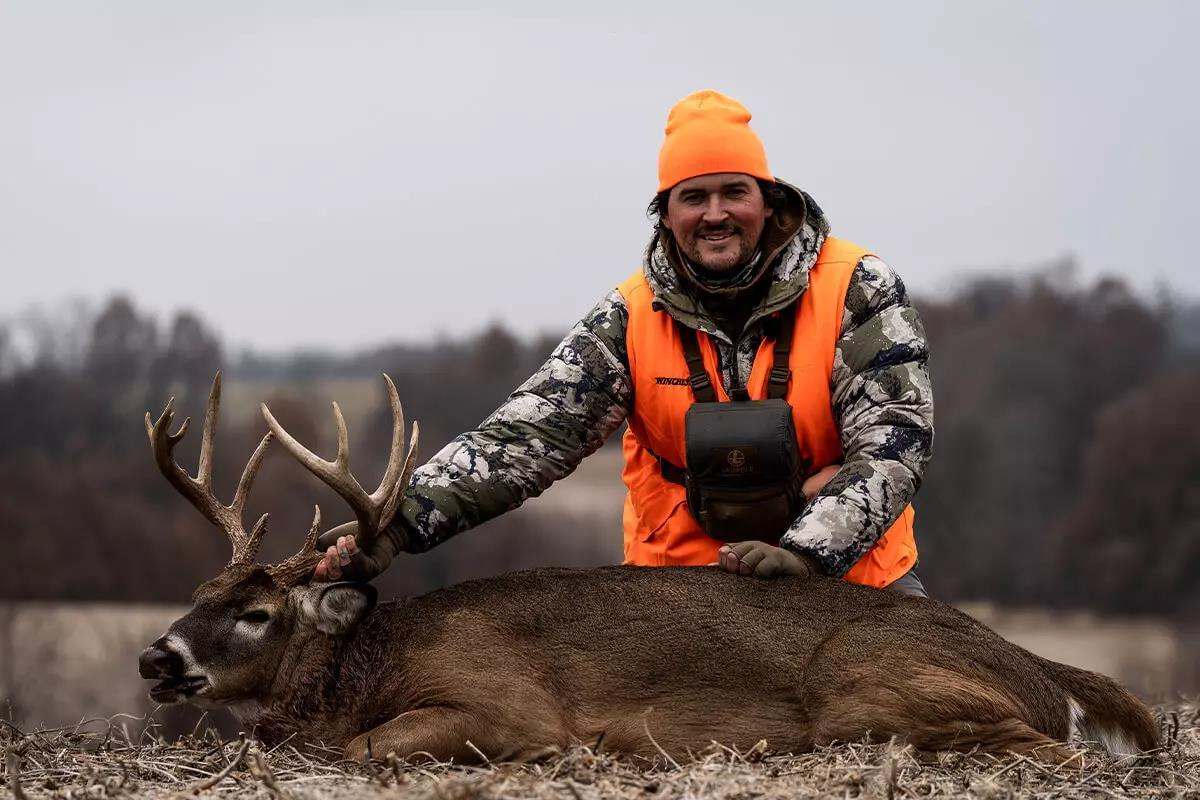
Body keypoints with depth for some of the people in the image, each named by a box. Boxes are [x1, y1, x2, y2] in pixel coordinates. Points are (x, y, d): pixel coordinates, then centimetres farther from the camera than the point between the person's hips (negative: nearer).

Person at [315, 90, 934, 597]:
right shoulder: (631, 318, -1)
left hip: (847, 563, -1)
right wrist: (400, 524, -26)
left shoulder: (857, 290, -5)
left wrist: (808, 554, -27)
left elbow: (894, 438, -11)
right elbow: (528, 431, -11)